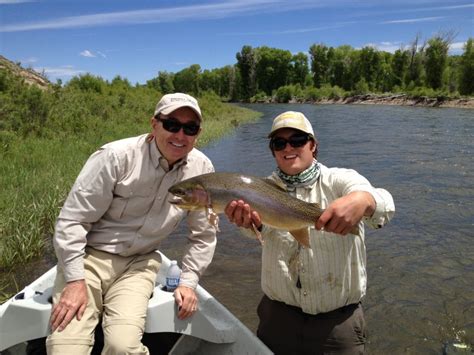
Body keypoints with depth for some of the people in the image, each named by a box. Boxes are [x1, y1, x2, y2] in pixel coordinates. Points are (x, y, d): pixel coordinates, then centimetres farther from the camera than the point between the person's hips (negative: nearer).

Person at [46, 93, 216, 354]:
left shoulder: (201, 169, -4)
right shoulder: (117, 157, -16)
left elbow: (203, 235, 7)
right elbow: (72, 219, -11)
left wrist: (188, 282, 2)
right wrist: (75, 280, -14)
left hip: (139, 264, 2)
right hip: (89, 256, -1)